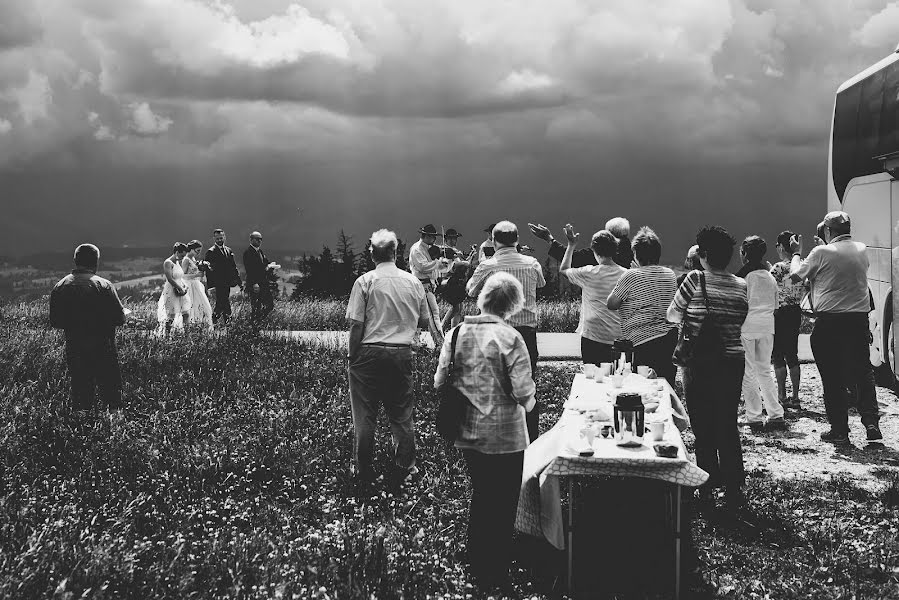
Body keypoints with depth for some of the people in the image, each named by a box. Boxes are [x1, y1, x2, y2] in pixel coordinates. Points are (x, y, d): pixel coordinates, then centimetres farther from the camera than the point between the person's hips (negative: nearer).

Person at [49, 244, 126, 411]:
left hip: (74, 351, 4)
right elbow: (120, 318, -11)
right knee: (111, 395, 4)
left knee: (79, 396, 12)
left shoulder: (59, 287, 1)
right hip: (103, 350, -4)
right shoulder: (103, 285, -12)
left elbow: (55, 323, 4)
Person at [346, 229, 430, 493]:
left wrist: (352, 357, -2)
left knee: (365, 415, 6)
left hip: (370, 353, -2)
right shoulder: (413, 282, 3)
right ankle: (402, 470, 19)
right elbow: (424, 322, 10)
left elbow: (356, 325, -10)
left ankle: (363, 476, 13)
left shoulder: (365, 282, -7)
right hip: (402, 354, 3)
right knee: (402, 415, 13)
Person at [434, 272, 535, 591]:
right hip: (504, 435, -5)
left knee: (480, 494, 23)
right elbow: (523, 391, -21)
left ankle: (477, 564, 34)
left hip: (468, 433, 5)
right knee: (503, 502, 12)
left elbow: (439, 381, 0)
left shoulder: (457, 333, -4)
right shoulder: (510, 338, -18)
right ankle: (497, 571, 21)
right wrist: (528, 403, 2)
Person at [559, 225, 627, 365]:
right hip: (618, 337, 3)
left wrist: (571, 245, 16)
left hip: (593, 337, -3)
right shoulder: (626, 274, -1)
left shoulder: (589, 273, -10)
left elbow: (563, 270, 8)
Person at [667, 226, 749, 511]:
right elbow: (740, 322, 9)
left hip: (701, 365, -4)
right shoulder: (742, 286, 0)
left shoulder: (696, 280, -12)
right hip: (734, 361, 4)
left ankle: (707, 490, 12)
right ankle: (733, 489, 16)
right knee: (728, 425, 13)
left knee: (704, 428, 7)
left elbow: (672, 316, -2)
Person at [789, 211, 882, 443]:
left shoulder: (822, 252, -10)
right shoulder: (862, 250, 6)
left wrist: (796, 253, 15)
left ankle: (839, 430, 7)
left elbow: (796, 275, -3)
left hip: (829, 321, -4)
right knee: (863, 371, 13)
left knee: (832, 376, 4)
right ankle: (871, 421, 3)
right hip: (859, 318, 4)